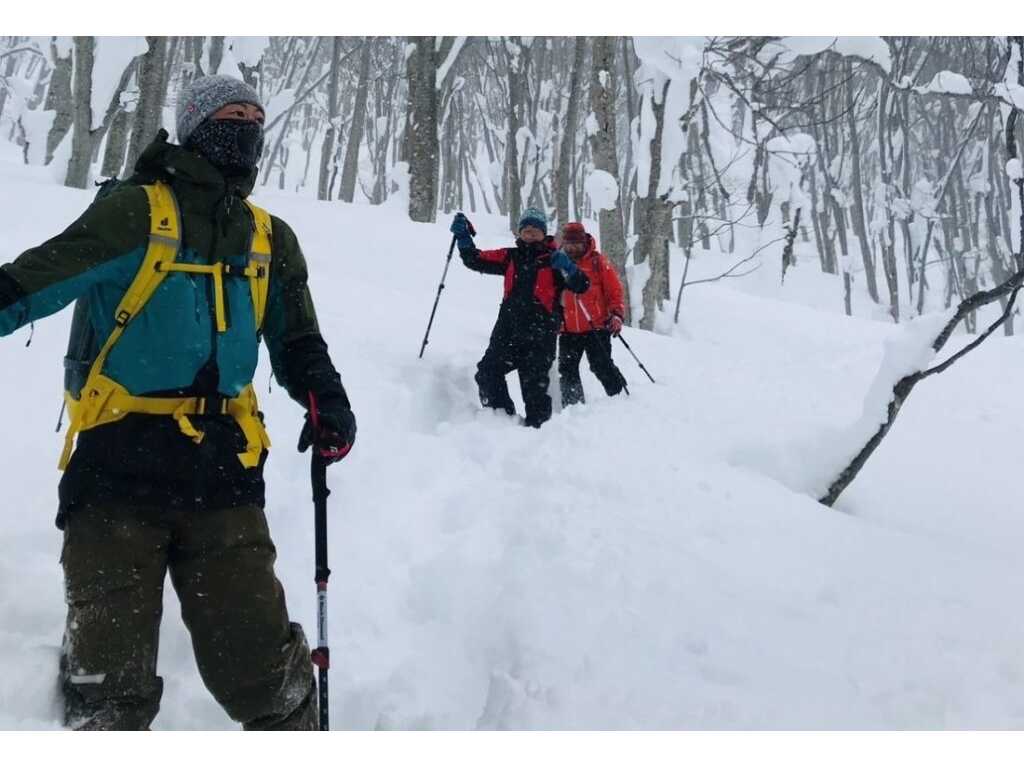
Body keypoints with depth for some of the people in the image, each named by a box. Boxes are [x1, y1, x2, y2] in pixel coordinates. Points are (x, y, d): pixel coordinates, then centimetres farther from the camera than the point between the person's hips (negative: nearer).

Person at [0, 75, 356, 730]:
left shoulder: (272, 240, 16)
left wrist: (327, 402, 2)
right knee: (110, 678, 4)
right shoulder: (137, 212, 0)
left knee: (258, 662, 2)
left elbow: (298, 341, 21)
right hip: (120, 460, -3)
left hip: (221, 463, 3)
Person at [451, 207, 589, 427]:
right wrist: (463, 236, 4)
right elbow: (476, 260, 16)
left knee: (535, 385, -2)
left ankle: (537, 426, 10)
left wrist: (567, 268, -24)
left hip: (540, 334, -4)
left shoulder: (553, 260, 4)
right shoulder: (511, 257, 15)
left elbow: (581, 286, -5)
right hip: (508, 329, 4)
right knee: (488, 373, -8)